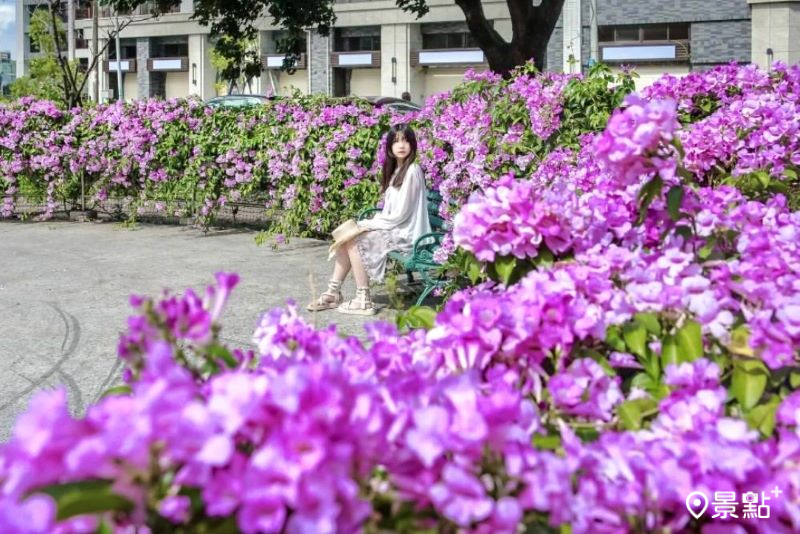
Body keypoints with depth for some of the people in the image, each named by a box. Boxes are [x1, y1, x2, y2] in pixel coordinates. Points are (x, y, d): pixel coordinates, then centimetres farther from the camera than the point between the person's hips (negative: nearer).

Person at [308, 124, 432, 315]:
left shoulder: (412, 171, -14)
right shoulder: (396, 170, 13)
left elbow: (400, 215, -18)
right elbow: (390, 211, 14)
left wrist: (368, 224, -10)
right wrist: (370, 222, -3)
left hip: (405, 234, -9)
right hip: (393, 228, 9)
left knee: (354, 241, -17)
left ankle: (363, 300, -13)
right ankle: (334, 293, 2)